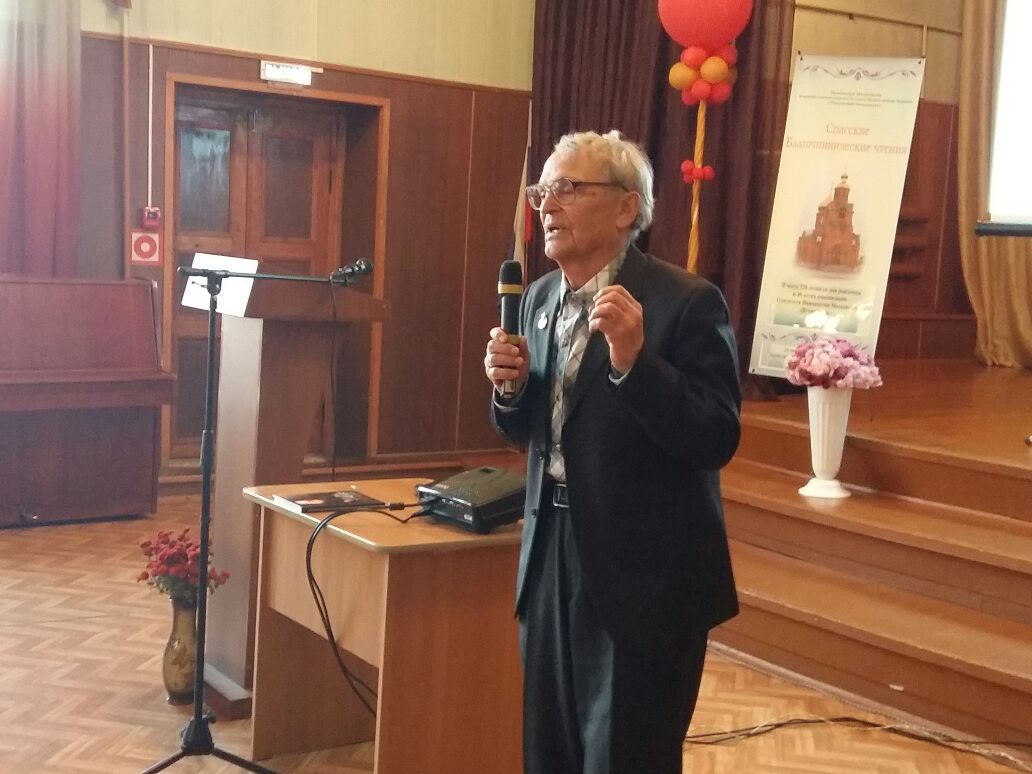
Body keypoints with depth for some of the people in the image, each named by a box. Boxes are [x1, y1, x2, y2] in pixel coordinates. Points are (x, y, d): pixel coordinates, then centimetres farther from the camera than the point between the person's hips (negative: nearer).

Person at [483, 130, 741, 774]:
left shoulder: (687, 302, -14)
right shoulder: (539, 298, 8)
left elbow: (717, 442, -20)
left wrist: (633, 360, -30)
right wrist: (511, 384, -5)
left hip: (644, 577, -6)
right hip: (552, 562, 7)